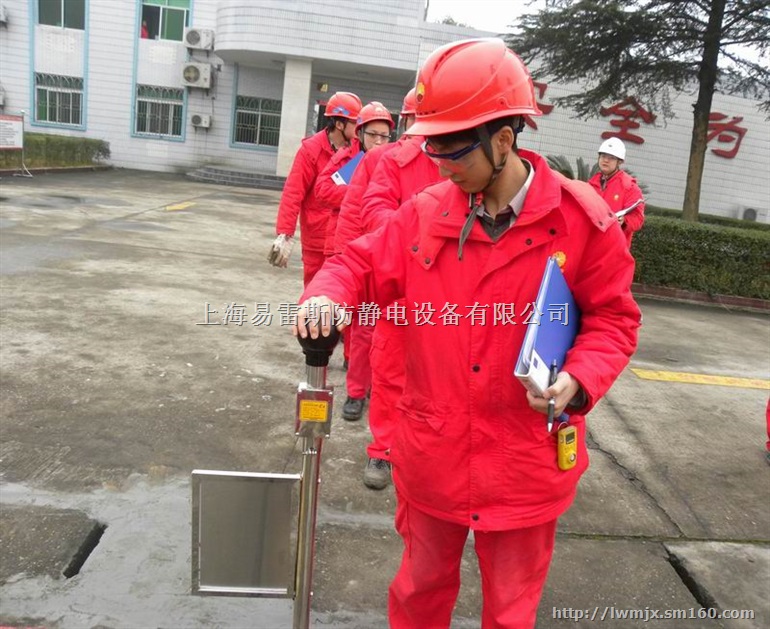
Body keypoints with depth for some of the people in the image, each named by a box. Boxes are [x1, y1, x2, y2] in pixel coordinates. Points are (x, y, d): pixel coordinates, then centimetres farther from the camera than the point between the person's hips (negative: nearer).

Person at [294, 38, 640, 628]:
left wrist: (578, 379, -22)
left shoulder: (581, 219, -12)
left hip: (526, 465, -2)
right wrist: (327, 294, -18)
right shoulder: (427, 212, -4)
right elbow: (363, 264, 4)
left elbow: (612, 318, -4)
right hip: (432, 454, 3)